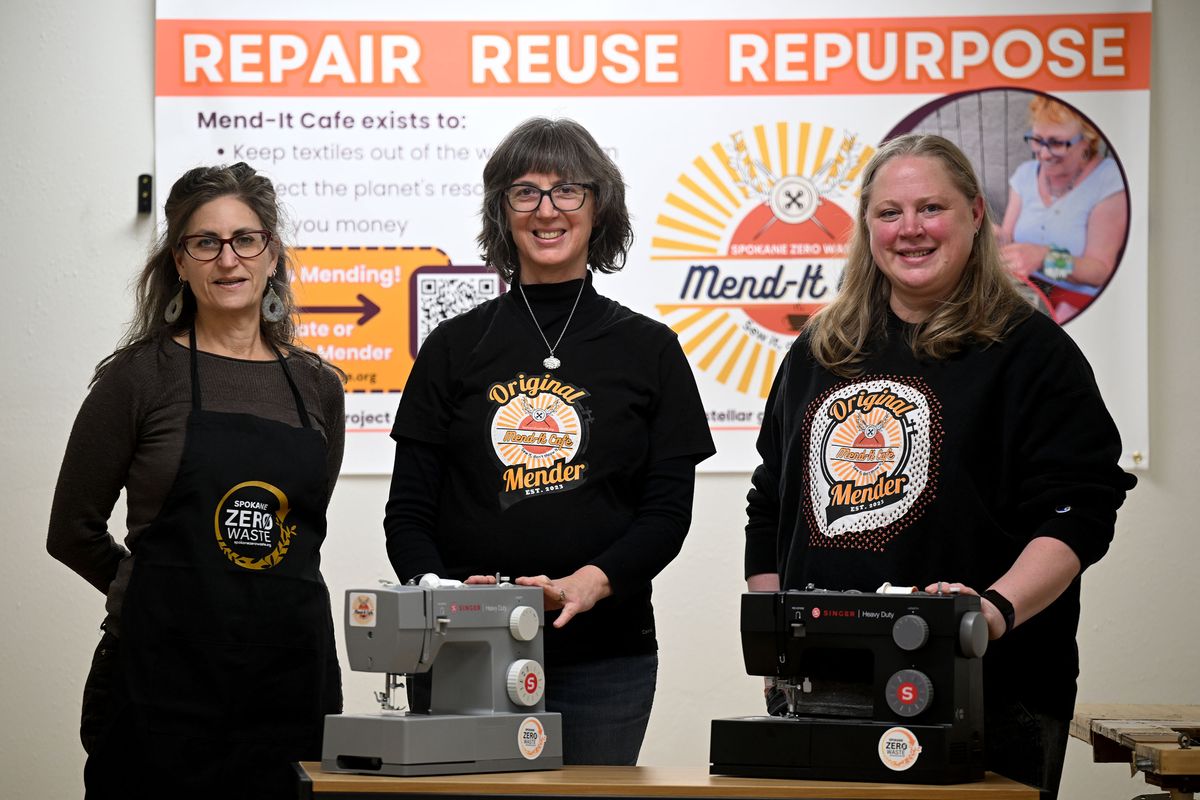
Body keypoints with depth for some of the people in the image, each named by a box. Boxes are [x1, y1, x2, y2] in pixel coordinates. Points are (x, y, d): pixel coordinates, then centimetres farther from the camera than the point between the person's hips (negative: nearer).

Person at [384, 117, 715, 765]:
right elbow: (408, 512, 5)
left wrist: (588, 583, -17)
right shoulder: (455, 347, 7)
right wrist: (439, 591, -15)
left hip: (602, 658, 0)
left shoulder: (649, 350, 6)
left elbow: (668, 512, 1)